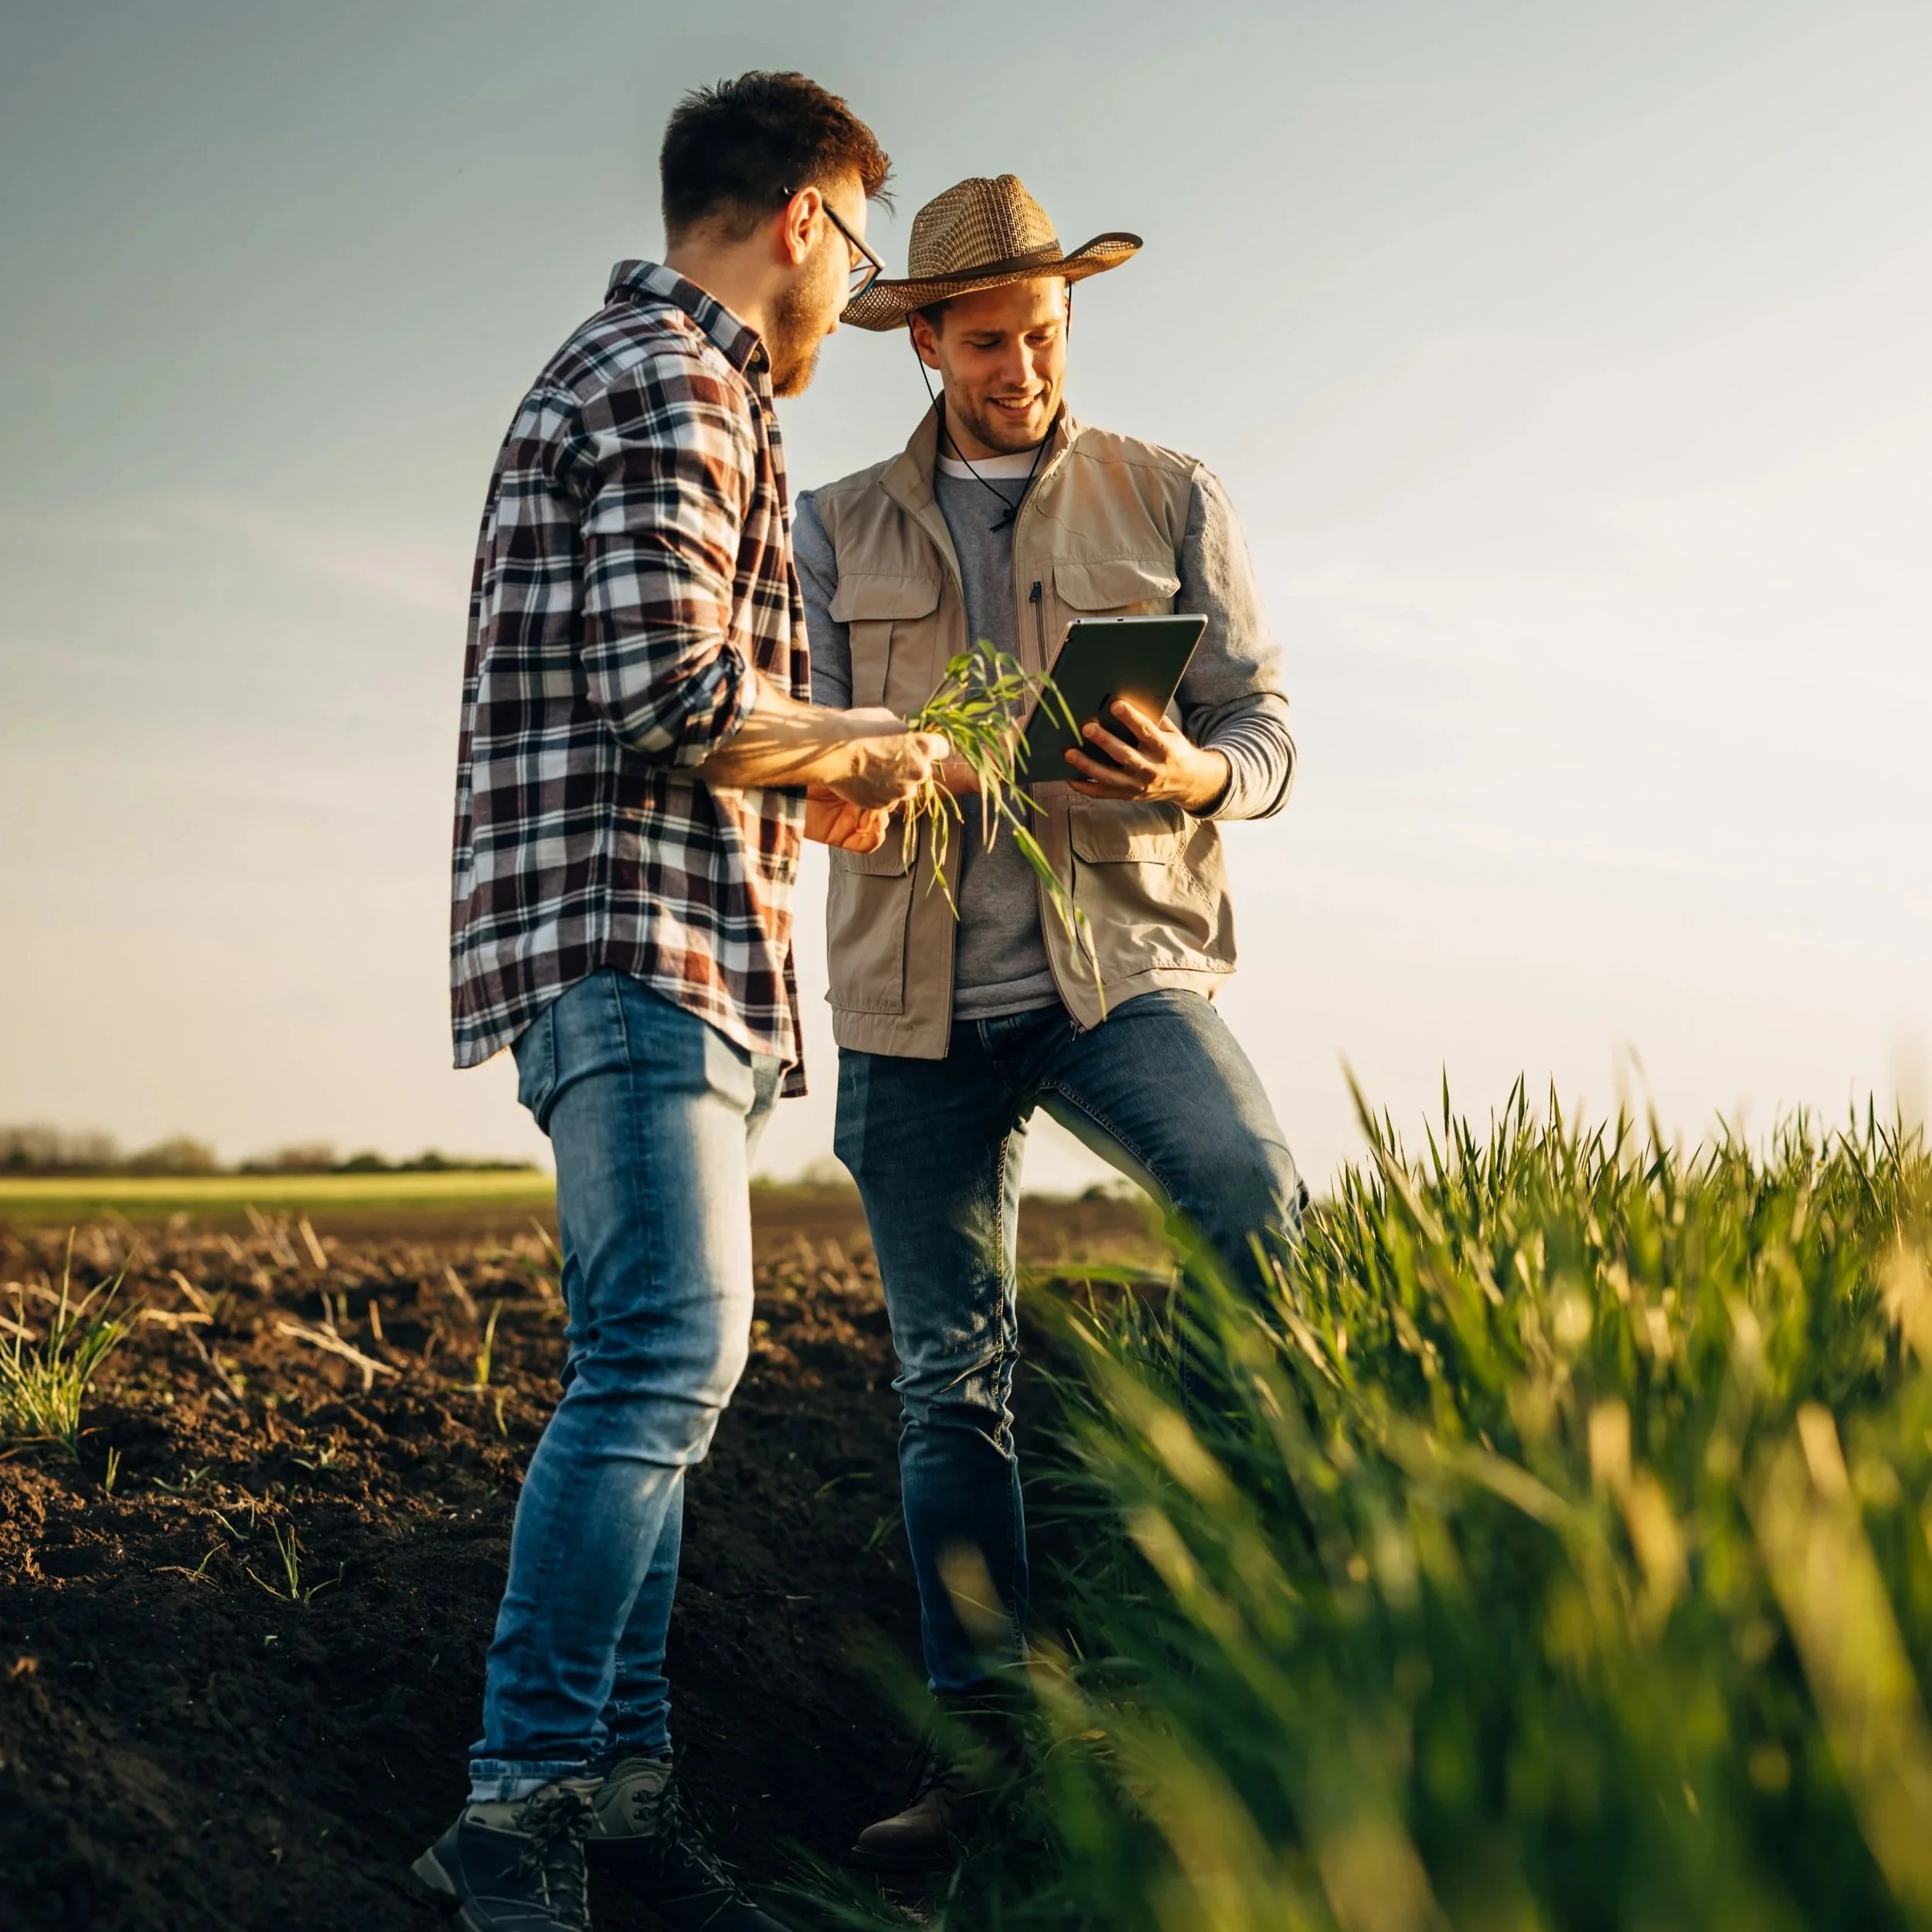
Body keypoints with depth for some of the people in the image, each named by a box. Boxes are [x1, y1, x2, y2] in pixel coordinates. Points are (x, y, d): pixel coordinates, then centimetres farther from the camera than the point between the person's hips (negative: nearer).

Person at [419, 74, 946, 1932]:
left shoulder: (626, 372, 26)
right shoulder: (675, 381, -8)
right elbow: (679, 695, -19)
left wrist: (797, 794, 23)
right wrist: (866, 749, -3)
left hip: (645, 947, 11)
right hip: (637, 936, -11)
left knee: (651, 1366, 8)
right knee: (669, 1352, -17)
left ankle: (617, 1770, 10)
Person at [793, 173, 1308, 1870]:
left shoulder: (1172, 504, 8)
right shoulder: (839, 532, 11)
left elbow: (1268, 732, 4)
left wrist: (1190, 776, -20)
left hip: (1120, 966, -1)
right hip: (918, 995, 2)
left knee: (1272, 1215, -30)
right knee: (952, 1378, 2)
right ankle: (981, 1738, 10)